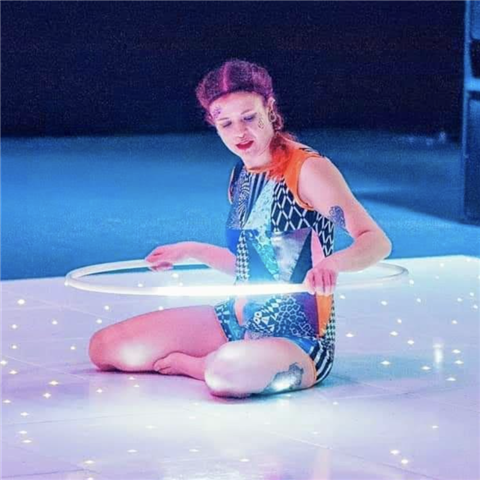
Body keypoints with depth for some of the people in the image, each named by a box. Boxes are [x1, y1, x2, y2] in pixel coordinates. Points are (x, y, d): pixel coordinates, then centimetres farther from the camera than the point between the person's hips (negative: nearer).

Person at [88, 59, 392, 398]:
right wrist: (193, 252, 25)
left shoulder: (308, 169, -15)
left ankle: (190, 365, -6)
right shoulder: (242, 177, 9)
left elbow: (377, 242, -24)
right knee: (104, 348, 2)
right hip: (242, 321, 8)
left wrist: (331, 264, -43)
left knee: (229, 373, -42)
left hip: (298, 337, -8)